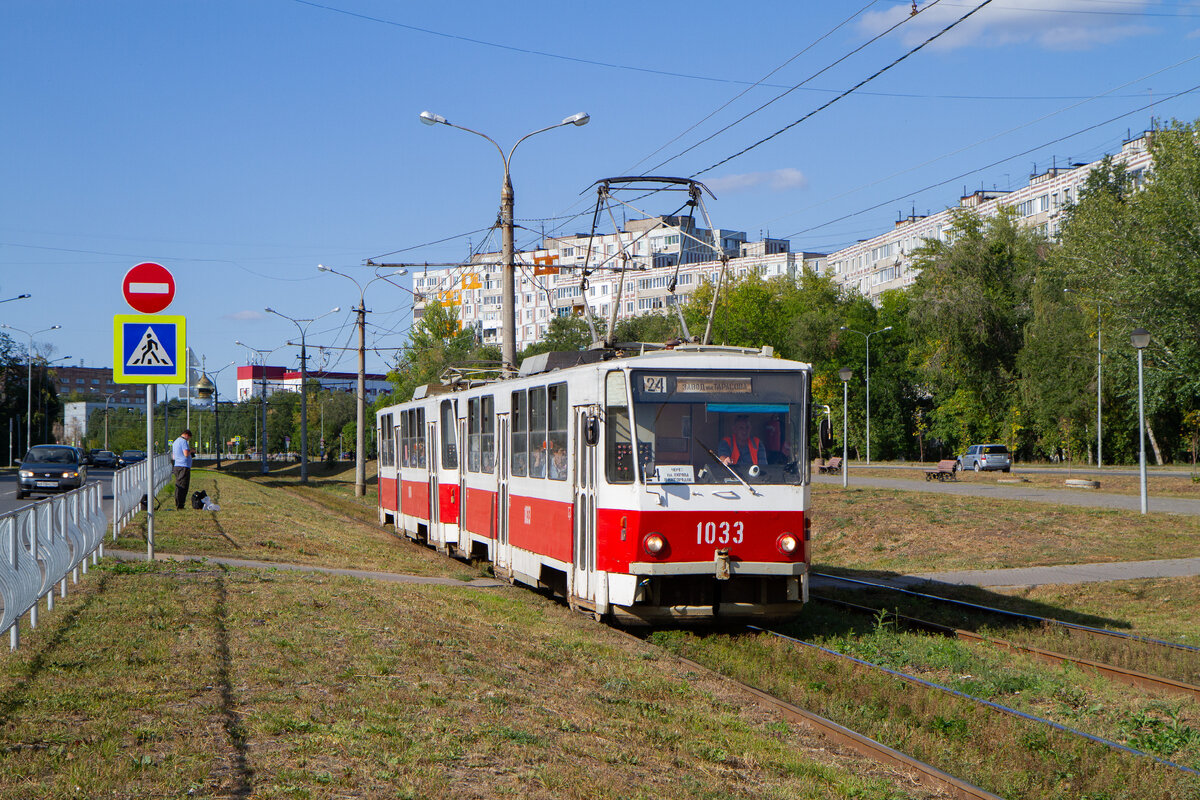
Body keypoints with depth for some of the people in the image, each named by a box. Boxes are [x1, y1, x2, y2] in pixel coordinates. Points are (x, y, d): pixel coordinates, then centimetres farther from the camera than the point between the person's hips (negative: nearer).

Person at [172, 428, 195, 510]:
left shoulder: (175, 442, 20)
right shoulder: (183, 441, -9)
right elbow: (186, 454, -20)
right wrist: (191, 451, 0)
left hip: (176, 466, 9)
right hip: (184, 466, -9)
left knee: (178, 486, 12)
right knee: (183, 487, -7)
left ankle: (177, 505, 12)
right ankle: (179, 506, -9)